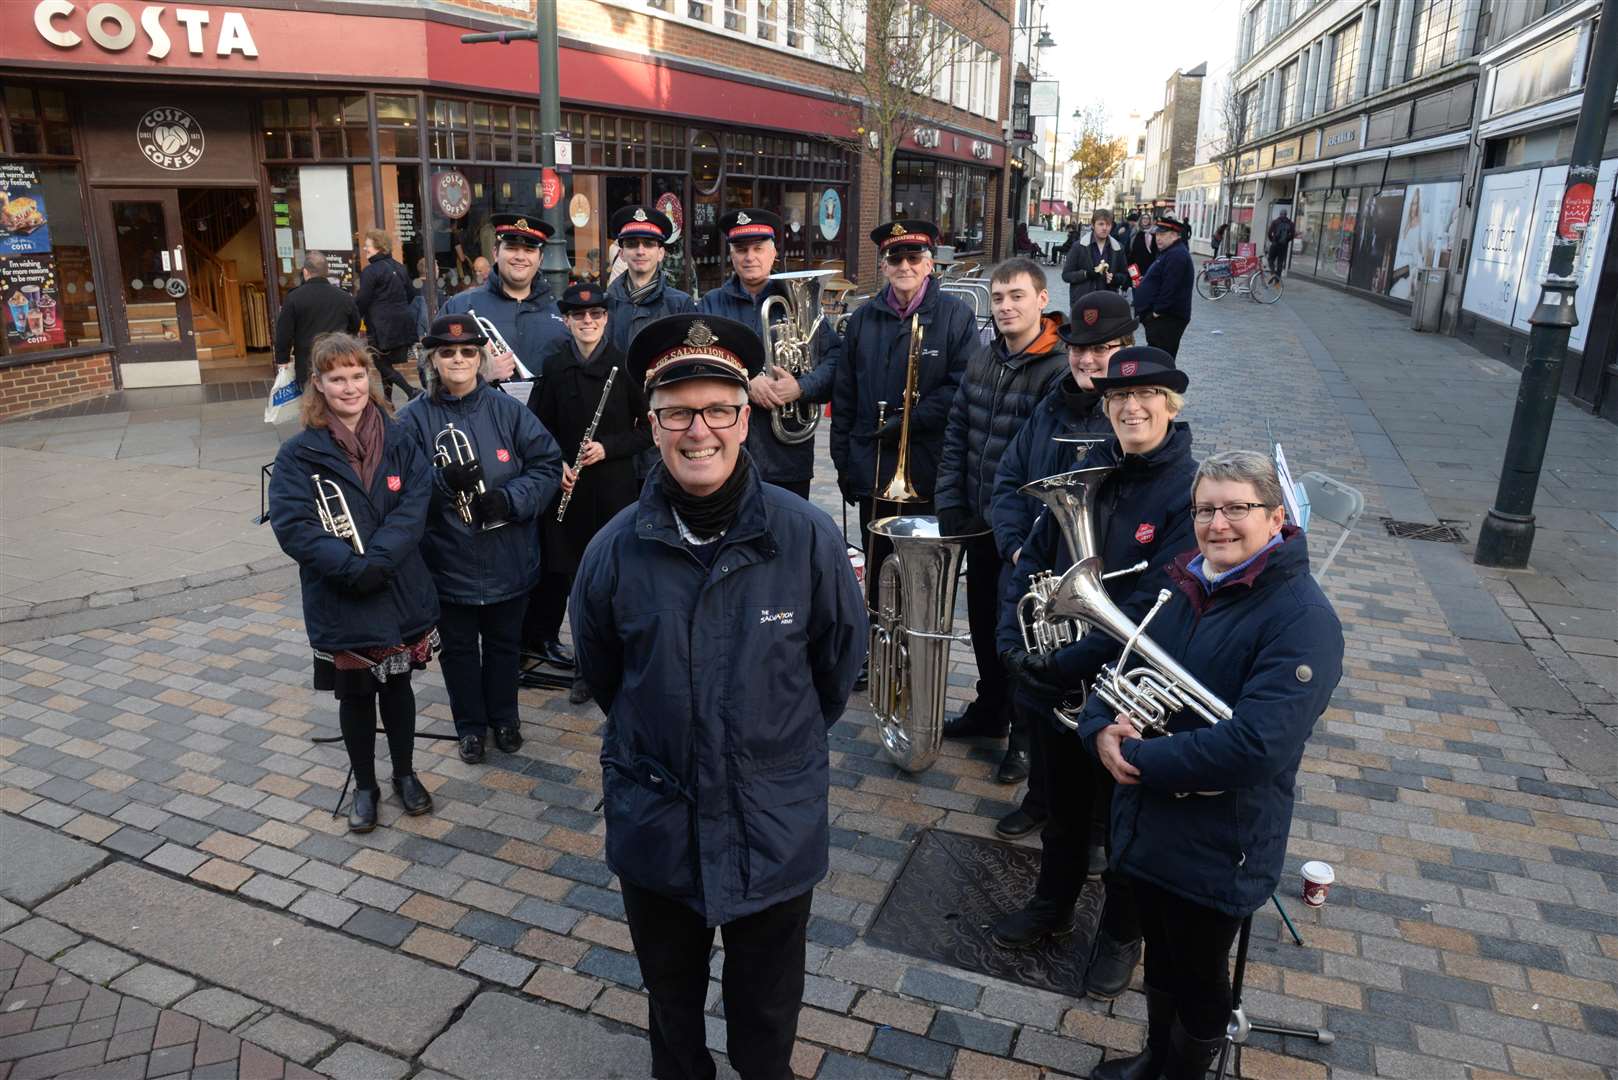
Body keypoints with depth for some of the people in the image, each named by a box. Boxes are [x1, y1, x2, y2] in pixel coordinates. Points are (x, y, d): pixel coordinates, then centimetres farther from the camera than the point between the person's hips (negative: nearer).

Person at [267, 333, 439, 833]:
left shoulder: (399, 441, -2)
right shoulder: (299, 454, -7)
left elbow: (414, 507, -12)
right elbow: (292, 526, -15)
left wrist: (378, 561, -25)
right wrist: (352, 567, -25)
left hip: (402, 594, 1)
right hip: (339, 601, -1)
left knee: (397, 686, 19)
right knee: (354, 695, 15)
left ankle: (405, 774, 39)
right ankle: (364, 785, 35)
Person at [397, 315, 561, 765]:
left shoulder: (508, 410, -4)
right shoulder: (414, 418, -6)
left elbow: (548, 463, -6)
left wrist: (508, 500, -20)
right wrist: (444, 482, -29)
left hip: (508, 559, 1)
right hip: (449, 562, 0)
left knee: (503, 642, 18)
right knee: (458, 647, 15)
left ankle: (504, 717, 40)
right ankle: (470, 725, 35)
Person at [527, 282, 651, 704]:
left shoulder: (624, 365, -3)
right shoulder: (554, 367, 3)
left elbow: (647, 428, 1)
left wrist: (607, 448, -12)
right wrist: (556, 465, -7)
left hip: (615, 487, -2)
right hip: (570, 487, 2)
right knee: (574, 572, 4)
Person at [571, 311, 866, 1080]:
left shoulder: (808, 537, -18)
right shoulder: (616, 548, -14)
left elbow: (839, 664, -1)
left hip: (775, 824, -1)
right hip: (654, 823, 1)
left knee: (767, 1005, 23)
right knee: (670, 993, 27)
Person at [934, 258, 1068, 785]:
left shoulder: (1059, 369, -16)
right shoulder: (983, 359, 6)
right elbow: (956, 431, 9)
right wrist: (949, 501, 3)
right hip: (980, 522, 7)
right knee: (983, 620, 20)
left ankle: (1026, 735, 25)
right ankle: (989, 709, 40)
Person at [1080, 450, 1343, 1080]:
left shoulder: (1302, 619, -21)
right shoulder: (1180, 589, 2)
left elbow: (1253, 748, -31)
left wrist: (1137, 758, -23)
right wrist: (1102, 730, -14)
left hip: (1217, 850, -6)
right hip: (1146, 829, 6)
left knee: (1199, 983, 17)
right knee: (1160, 961, 28)